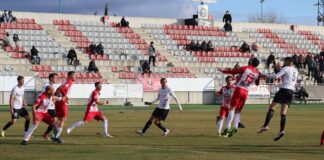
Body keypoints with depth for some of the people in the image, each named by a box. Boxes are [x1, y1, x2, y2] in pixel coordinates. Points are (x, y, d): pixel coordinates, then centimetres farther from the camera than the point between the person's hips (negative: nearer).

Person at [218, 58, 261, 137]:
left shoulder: (245, 68, -5)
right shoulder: (257, 73, 7)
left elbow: (233, 72, -2)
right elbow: (257, 83, 23)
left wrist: (223, 70, 10)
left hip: (239, 89, -4)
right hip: (246, 92, 4)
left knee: (232, 108, -3)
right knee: (238, 111, 13)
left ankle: (227, 128, -15)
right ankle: (235, 127, -5)